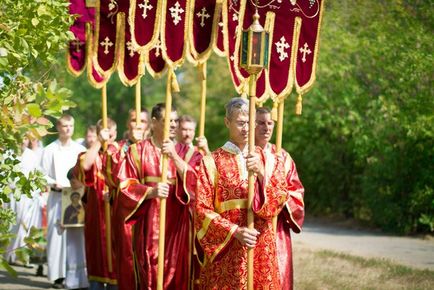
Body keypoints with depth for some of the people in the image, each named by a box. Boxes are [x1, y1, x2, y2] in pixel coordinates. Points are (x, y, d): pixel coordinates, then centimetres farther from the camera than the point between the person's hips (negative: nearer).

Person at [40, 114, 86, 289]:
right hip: (57, 197, -2)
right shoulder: (50, 150, 3)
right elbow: (42, 175, 3)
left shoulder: (80, 150, 9)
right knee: (56, 234, -6)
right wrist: (54, 183, -13)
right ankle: (57, 275, -3)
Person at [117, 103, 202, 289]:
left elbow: (196, 182, -6)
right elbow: (124, 185, -3)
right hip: (148, 227, -2)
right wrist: (150, 192, -19)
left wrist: (174, 156, -16)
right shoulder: (138, 151, 5)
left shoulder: (185, 152, 10)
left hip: (178, 227, 2)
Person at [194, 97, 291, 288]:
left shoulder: (266, 159, 9)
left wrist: (261, 174, -18)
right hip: (225, 251, -2)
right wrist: (234, 231, -17)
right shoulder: (212, 162, 0)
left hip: (262, 251, 2)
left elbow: (278, 201, -2)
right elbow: (202, 210, -5)